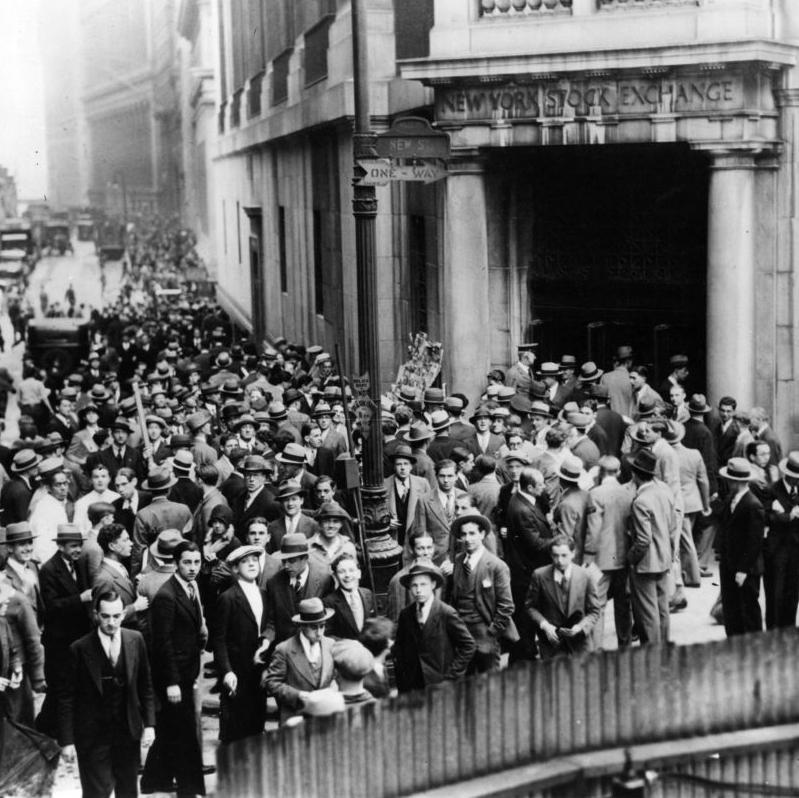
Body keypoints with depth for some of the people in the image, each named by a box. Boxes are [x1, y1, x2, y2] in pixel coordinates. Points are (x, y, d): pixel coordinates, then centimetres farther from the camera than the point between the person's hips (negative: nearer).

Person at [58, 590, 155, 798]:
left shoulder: (135, 640, -1)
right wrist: (67, 741, -8)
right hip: (93, 735, -3)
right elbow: (67, 699, -7)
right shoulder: (80, 649, -11)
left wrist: (149, 724, 1)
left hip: (128, 733, 3)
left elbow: (145, 687, 6)